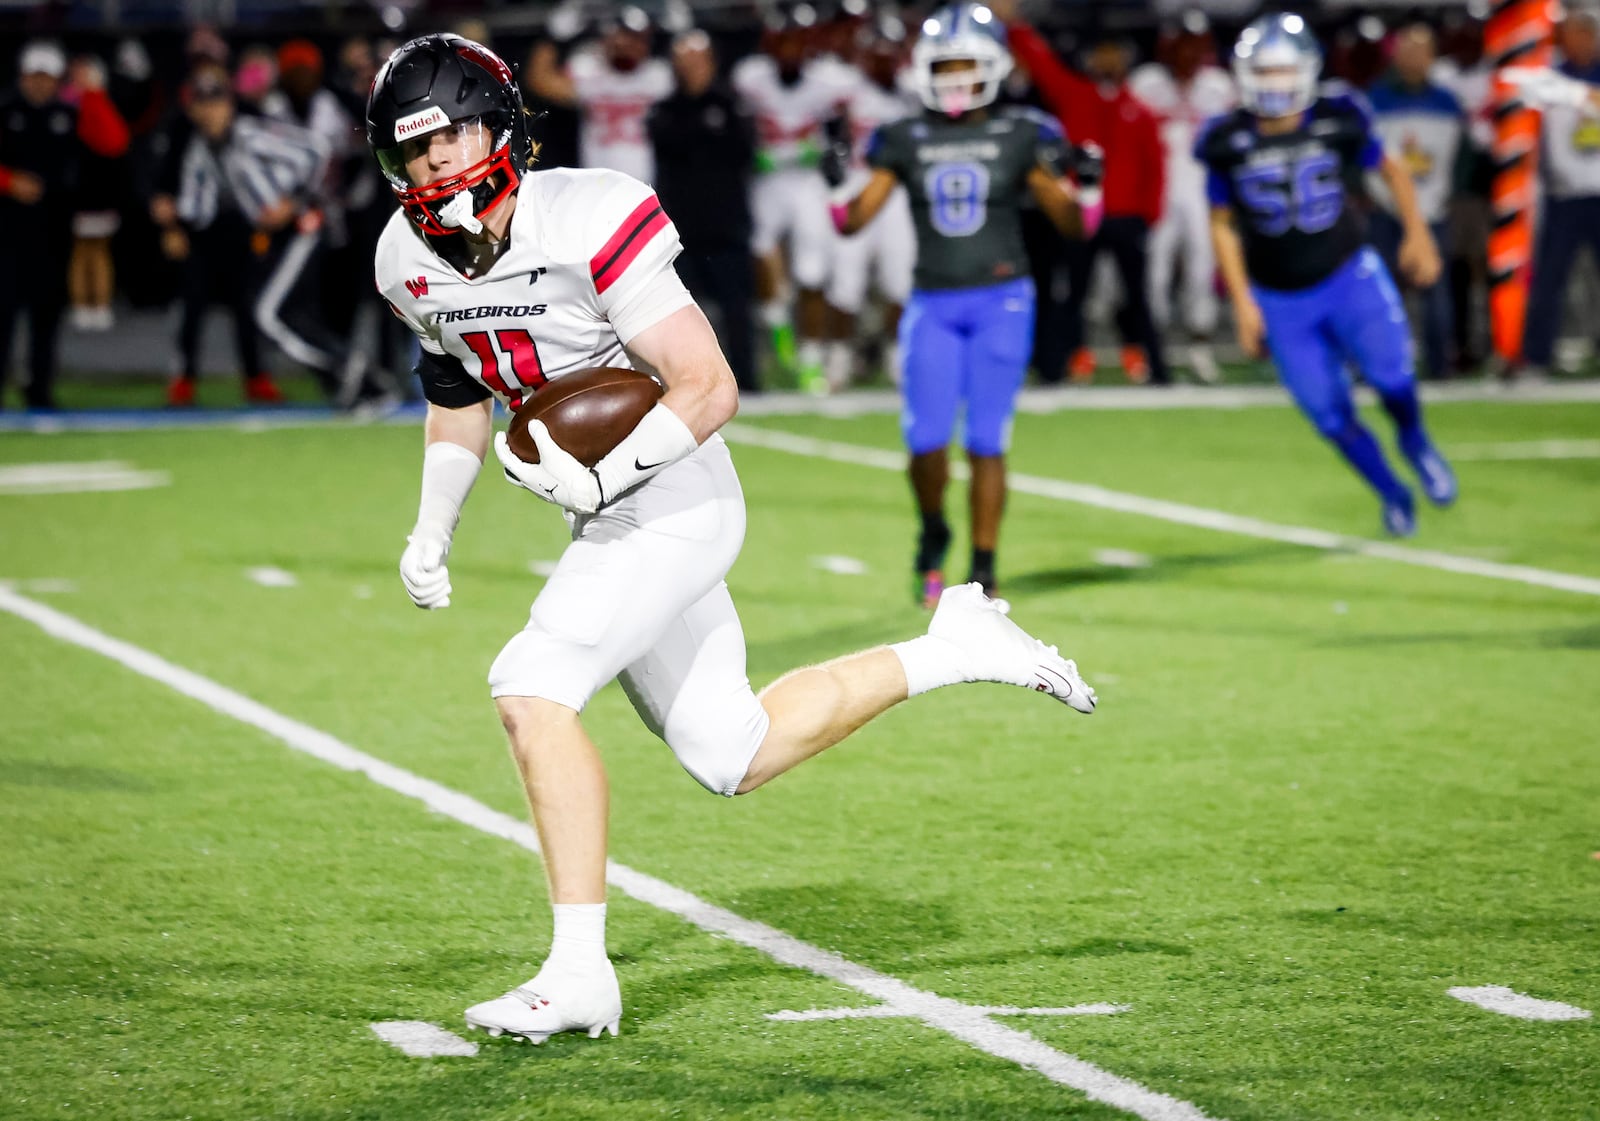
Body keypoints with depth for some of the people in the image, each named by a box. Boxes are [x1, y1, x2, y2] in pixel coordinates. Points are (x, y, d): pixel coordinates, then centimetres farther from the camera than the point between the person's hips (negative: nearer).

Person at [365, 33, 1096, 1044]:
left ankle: (581, 975, -19)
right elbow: (459, 393, 20)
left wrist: (598, 474, -30)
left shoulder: (585, 225, -22)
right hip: (607, 518, 8)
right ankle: (952, 650, 27)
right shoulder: (415, 264, 1)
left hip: (674, 504, -8)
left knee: (533, 690, -23)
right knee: (734, 758, 12)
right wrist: (433, 530, 9)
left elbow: (710, 389, -21)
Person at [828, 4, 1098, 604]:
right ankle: (932, 534, 23)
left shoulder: (1021, 138, 0)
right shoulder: (905, 140, 4)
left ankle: (984, 572, 7)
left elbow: (1071, 223, 3)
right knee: (927, 440, -6)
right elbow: (852, 220, 3)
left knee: (986, 442, -2)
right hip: (933, 306, 1)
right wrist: (842, 183, -16)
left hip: (1001, 302, -1)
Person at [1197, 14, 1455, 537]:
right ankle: (1392, 494, 21)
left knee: (1389, 373, -17)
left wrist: (1417, 233, 7)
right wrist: (1243, 301, 0)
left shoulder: (1336, 121, -10)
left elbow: (1390, 169, 8)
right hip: (1280, 298, 0)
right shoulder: (1230, 142, -9)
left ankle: (1416, 444, 18)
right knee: (1330, 414, -3)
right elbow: (1223, 224, 3)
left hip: (1348, 275, 0)